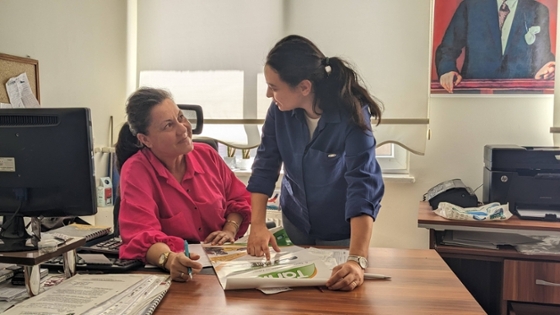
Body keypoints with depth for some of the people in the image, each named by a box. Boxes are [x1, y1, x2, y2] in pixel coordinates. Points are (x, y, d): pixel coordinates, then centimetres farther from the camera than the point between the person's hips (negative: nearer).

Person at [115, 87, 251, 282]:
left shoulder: (206, 154, 1)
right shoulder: (135, 171, -12)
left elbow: (239, 198, 14)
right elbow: (142, 236, -23)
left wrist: (230, 230, -4)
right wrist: (169, 259, -42)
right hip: (171, 273, -3)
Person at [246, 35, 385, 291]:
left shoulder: (352, 116, -30)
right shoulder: (279, 111, -17)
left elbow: (363, 186, -38)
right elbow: (265, 168, -12)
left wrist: (358, 260, -49)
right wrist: (258, 224, -26)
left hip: (340, 235, -4)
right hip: (294, 225, 4)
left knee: (340, 286, 18)